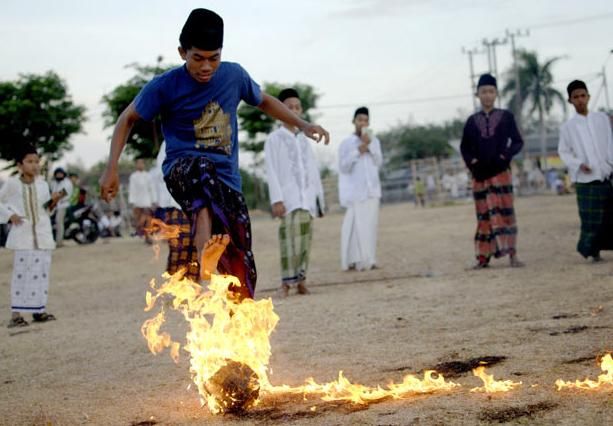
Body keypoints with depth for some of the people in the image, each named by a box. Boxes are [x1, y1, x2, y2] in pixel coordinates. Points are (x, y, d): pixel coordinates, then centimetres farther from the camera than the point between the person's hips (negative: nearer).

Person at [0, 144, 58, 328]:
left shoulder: (42, 184, 6)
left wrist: (53, 201, -6)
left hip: (43, 234, 4)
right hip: (23, 234, -4)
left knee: (42, 271, 5)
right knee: (21, 271, -7)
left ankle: (39, 310, 14)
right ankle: (16, 314, -5)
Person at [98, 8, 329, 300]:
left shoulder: (234, 75, 3)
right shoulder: (165, 86, -7)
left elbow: (263, 101, 22)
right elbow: (128, 119, 5)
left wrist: (302, 125, 13)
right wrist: (111, 169, -3)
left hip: (227, 181, 4)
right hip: (182, 170, -4)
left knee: (242, 272, -3)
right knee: (202, 167, -43)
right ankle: (205, 254, -61)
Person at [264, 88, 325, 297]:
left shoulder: (304, 140, 18)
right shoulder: (274, 139, 3)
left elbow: (313, 170, 18)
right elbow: (272, 171, -4)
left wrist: (319, 197, 11)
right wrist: (276, 199, -13)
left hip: (307, 199, 5)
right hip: (288, 199, -5)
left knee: (305, 240, 2)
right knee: (290, 239, -12)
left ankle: (300, 279, 8)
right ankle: (287, 282, -9)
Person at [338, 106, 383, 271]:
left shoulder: (374, 141, 12)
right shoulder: (346, 143, 2)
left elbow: (379, 162, 2)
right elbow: (343, 167, -4)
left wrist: (369, 145, -8)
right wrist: (358, 151, -11)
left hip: (372, 190, 4)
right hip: (355, 191, -4)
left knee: (370, 225, 2)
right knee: (356, 225, -8)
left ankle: (369, 260, 4)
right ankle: (355, 261, -9)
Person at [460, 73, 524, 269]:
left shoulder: (506, 117, 4)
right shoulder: (472, 121, 9)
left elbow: (517, 142, 4)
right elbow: (464, 147, 14)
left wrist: (506, 155, -13)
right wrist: (471, 162, -4)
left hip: (501, 172, -2)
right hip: (480, 174, 2)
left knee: (505, 212, -5)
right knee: (484, 215, 4)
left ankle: (512, 255, -5)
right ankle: (483, 256, 7)